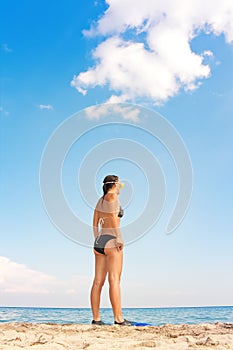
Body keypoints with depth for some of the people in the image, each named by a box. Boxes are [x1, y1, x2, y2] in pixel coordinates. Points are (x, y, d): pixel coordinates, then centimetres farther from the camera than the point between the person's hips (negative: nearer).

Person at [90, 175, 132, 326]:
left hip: (99, 241, 8)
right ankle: (118, 318, -9)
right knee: (114, 280, -9)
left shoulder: (100, 200, 19)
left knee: (98, 281, 5)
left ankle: (96, 318, 7)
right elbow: (113, 216, -17)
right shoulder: (112, 195, -3)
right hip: (111, 240, -8)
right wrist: (119, 238, -18)